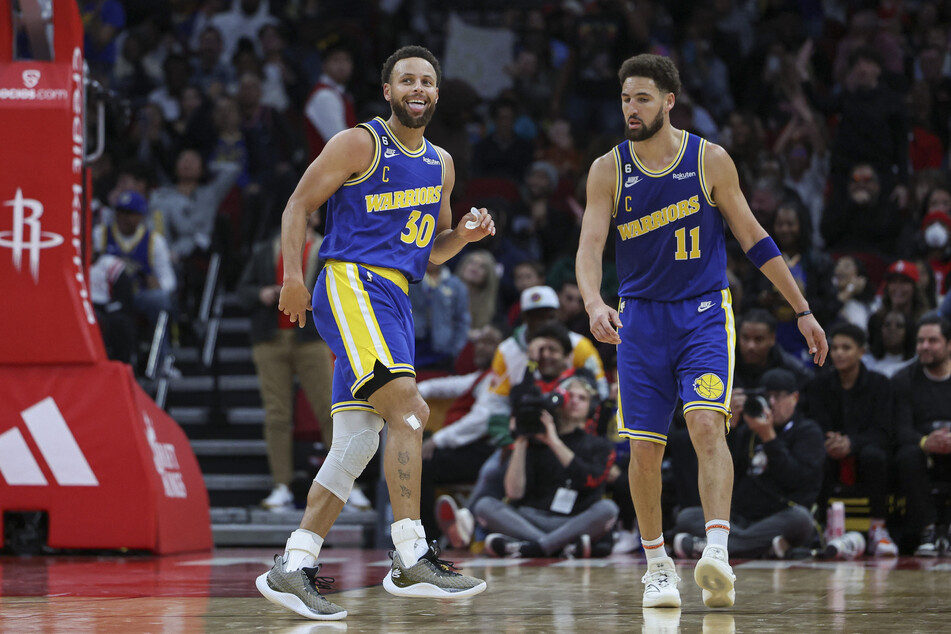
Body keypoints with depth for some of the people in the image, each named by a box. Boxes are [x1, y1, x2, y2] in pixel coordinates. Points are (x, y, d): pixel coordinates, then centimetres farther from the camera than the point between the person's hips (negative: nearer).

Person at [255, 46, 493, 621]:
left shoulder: (441, 164, 19)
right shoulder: (360, 144, -2)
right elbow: (299, 206, -2)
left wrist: (466, 234, 5)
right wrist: (294, 277, -14)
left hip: (394, 301, 8)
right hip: (352, 285, -8)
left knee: (357, 445, 5)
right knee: (408, 407, -23)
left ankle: (293, 568, 9)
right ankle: (411, 559, -26)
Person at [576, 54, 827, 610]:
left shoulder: (710, 161, -4)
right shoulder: (609, 171, -2)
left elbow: (755, 239, 3)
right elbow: (590, 247, -11)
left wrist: (803, 310, 4)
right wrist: (595, 304, -32)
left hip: (705, 313, -2)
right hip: (641, 318, 2)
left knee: (707, 425, -21)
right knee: (645, 449, 1)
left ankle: (718, 552, -32)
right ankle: (657, 565, 18)